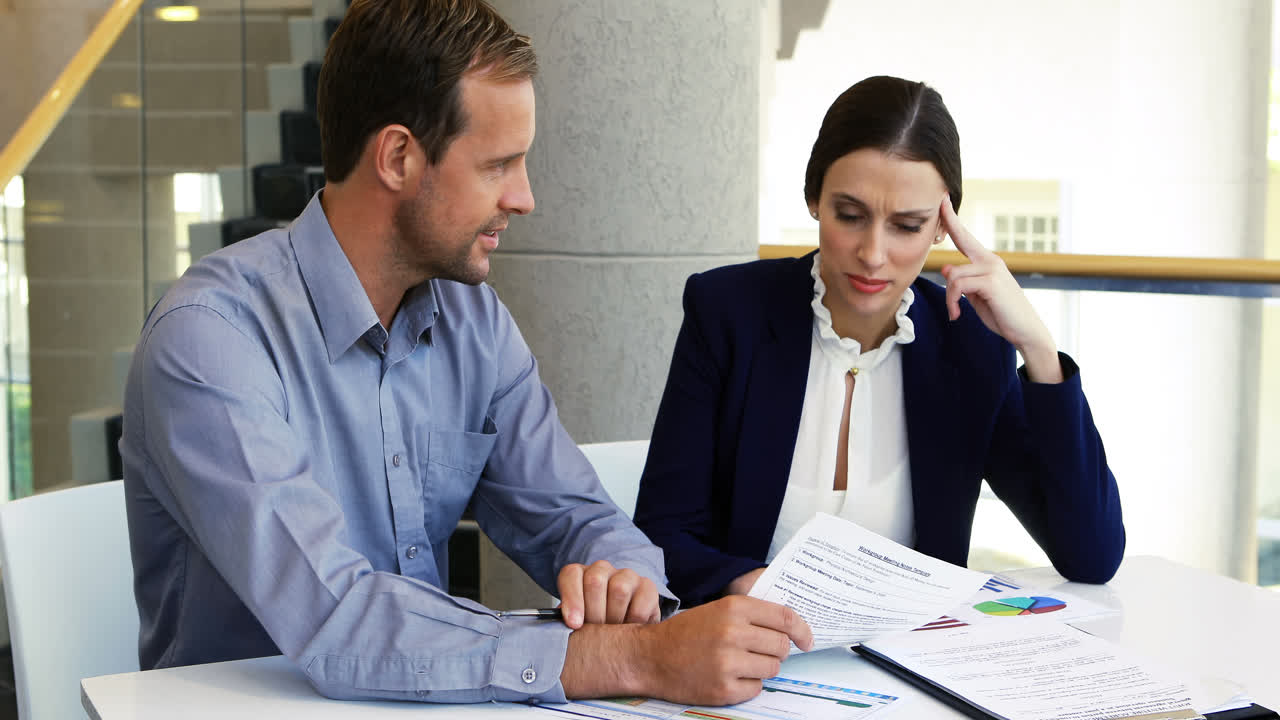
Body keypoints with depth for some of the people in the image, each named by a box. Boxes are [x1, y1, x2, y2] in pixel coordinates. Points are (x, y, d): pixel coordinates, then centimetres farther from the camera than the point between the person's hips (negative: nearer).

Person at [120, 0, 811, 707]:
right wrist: (639, 657, -29)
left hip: (427, 699, 6)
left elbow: (572, 516, 5)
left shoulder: (473, 317, 2)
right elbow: (331, 621, -27)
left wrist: (623, 582, -18)